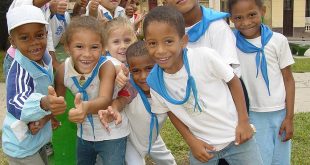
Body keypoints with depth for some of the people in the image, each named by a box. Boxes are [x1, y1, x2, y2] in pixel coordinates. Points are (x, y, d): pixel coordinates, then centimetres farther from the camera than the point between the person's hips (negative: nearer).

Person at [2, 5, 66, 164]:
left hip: (37, 139, 7)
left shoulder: (45, 59, -8)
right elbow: (16, 104, -48)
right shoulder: (20, 70, -30)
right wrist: (43, 104, -67)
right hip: (21, 146, -7)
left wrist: (44, 117, -15)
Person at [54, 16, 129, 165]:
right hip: (84, 133, 4)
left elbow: (105, 99, -40)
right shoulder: (63, 70, -16)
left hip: (112, 135, -4)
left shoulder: (106, 66, -27)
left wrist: (87, 107, -61)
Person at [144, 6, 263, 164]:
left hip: (236, 136, -2)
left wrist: (243, 121, -8)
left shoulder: (205, 56, -24)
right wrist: (191, 141, -5)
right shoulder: (154, 81, -15)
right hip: (202, 145, 2)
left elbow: (233, 81, -9)